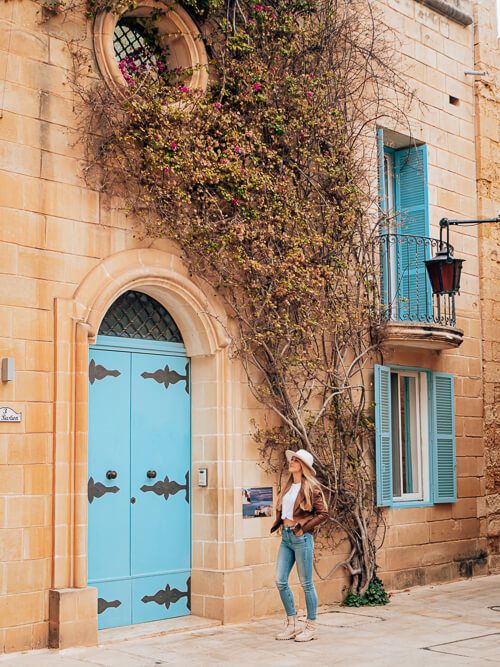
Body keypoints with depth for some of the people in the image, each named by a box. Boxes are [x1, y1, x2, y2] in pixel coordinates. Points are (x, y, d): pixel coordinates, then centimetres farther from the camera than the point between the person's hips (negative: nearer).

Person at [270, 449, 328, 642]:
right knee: (280, 580, 5)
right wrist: (278, 522, 9)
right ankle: (292, 623, 17)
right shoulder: (289, 486, 13)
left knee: (306, 583, 1)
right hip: (286, 536, 7)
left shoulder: (311, 487, -8)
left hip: (301, 537, -7)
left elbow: (323, 513, -10)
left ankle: (311, 627, 12)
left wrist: (304, 527, -12)